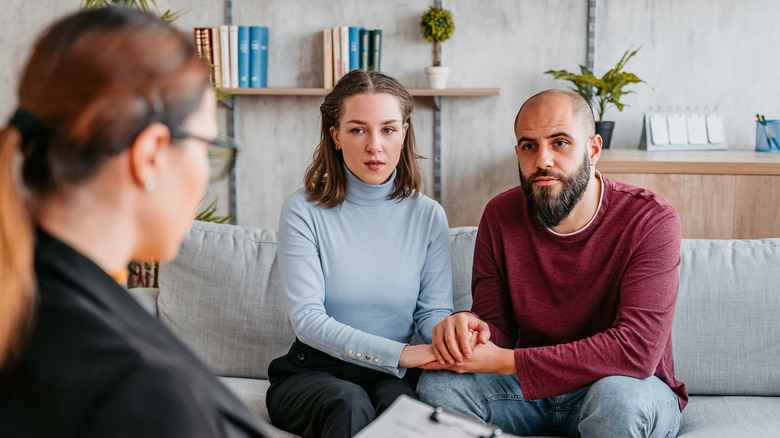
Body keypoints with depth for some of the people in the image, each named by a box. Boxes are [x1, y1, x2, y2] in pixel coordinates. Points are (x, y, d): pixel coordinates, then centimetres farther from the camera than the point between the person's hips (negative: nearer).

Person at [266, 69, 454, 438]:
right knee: (349, 405, -35)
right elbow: (307, 318, -13)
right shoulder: (303, 210, -5)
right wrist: (398, 353, -23)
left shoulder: (427, 216, 4)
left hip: (395, 377, 2)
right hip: (313, 372, -1)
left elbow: (433, 309, 1)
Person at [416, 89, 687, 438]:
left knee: (618, 397, -37)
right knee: (437, 386, -22)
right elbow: (497, 326, 1)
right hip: (531, 388, 3)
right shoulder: (500, 216, -4)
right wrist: (470, 328, -28)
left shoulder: (651, 221, -19)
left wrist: (504, 362, -31)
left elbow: (636, 349, -29)